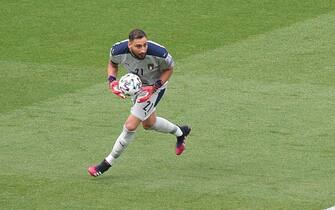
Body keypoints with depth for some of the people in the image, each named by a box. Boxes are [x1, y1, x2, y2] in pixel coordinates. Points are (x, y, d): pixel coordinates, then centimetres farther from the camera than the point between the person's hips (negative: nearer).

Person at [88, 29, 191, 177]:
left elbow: (169, 69, -14)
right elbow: (112, 63, -4)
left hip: (155, 86, -5)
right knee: (148, 123, 24)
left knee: (130, 126, -9)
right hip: (136, 84, 5)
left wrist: (154, 88, -24)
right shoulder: (118, 51, -30)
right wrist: (112, 80, -22)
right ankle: (180, 132, 52)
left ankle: (108, 163, 8)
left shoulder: (159, 53, -37)